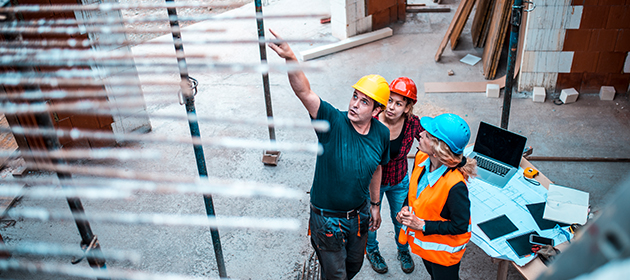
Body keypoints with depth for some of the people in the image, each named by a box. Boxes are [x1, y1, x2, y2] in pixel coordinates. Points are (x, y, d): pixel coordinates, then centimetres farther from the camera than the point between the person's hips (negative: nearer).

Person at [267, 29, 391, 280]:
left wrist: (374, 205, 16)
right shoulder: (333, 122, -25)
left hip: (359, 215, 5)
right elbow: (304, 92, -40)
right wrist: (290, 58, -56)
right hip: (327, 219, -4)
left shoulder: (381, 134, -10)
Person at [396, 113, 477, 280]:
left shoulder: (455, 185, -38)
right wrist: (406, 208, -11)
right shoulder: (421, 158, -16)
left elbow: (460, 226, -26)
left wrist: (422, 225, -26)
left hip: (443, 250, -6)